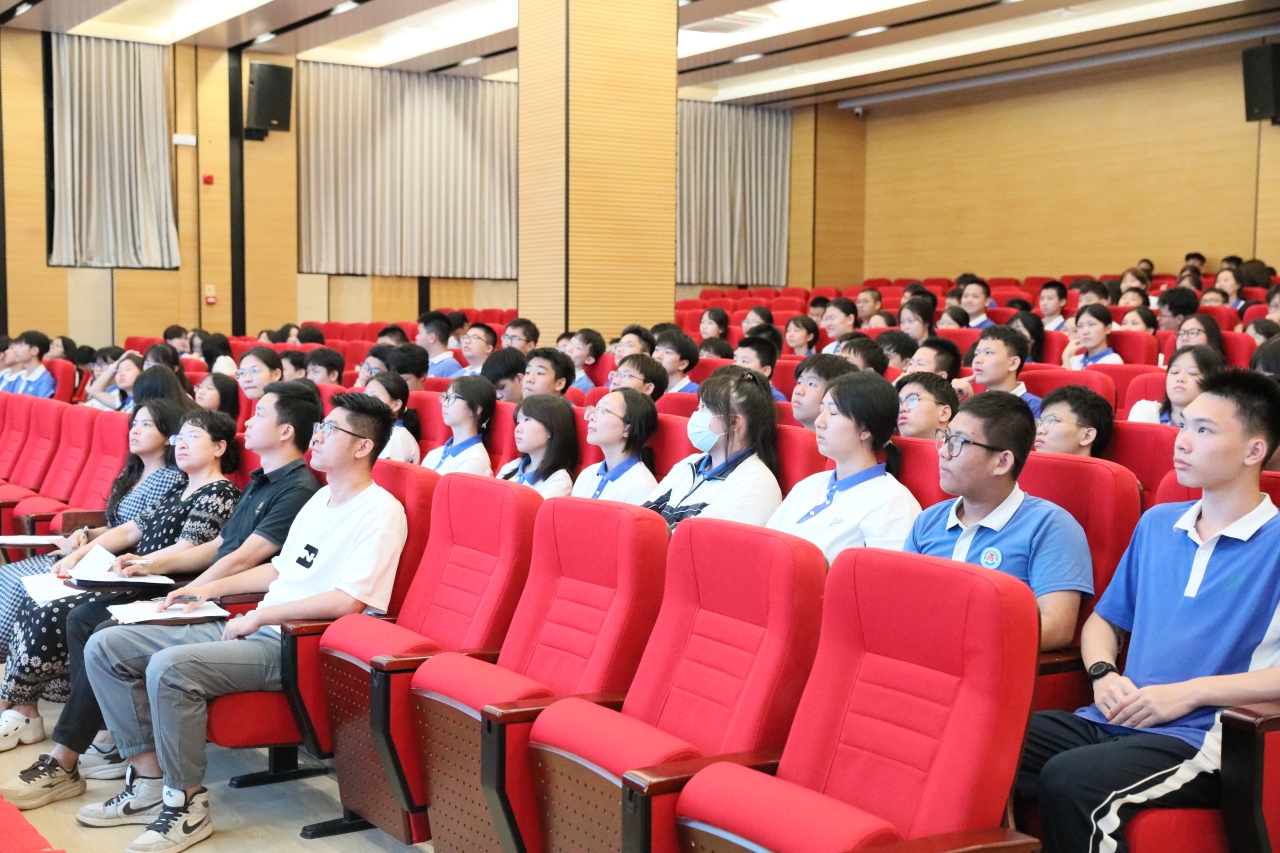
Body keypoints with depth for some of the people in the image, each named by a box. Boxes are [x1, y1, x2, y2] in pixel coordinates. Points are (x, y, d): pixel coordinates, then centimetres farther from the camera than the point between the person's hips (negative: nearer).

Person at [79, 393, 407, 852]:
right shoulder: (321, 498, 18)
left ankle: (187, 805, -14)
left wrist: (261, 615, -16)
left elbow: (348, 600, -21)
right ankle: (150, 783, 5)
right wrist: (212, 587, 15)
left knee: (170, 668, -32)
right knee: (105, 647, 1)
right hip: (255, 629, 10)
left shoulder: (380, 510, -12)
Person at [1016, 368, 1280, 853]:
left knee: (1070, 779, -34)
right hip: (1115, 721, 6)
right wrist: (1103, 674, 5)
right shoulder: (1157, 524, 19)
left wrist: (1191, 692, -14)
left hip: (1203, 739, -5)